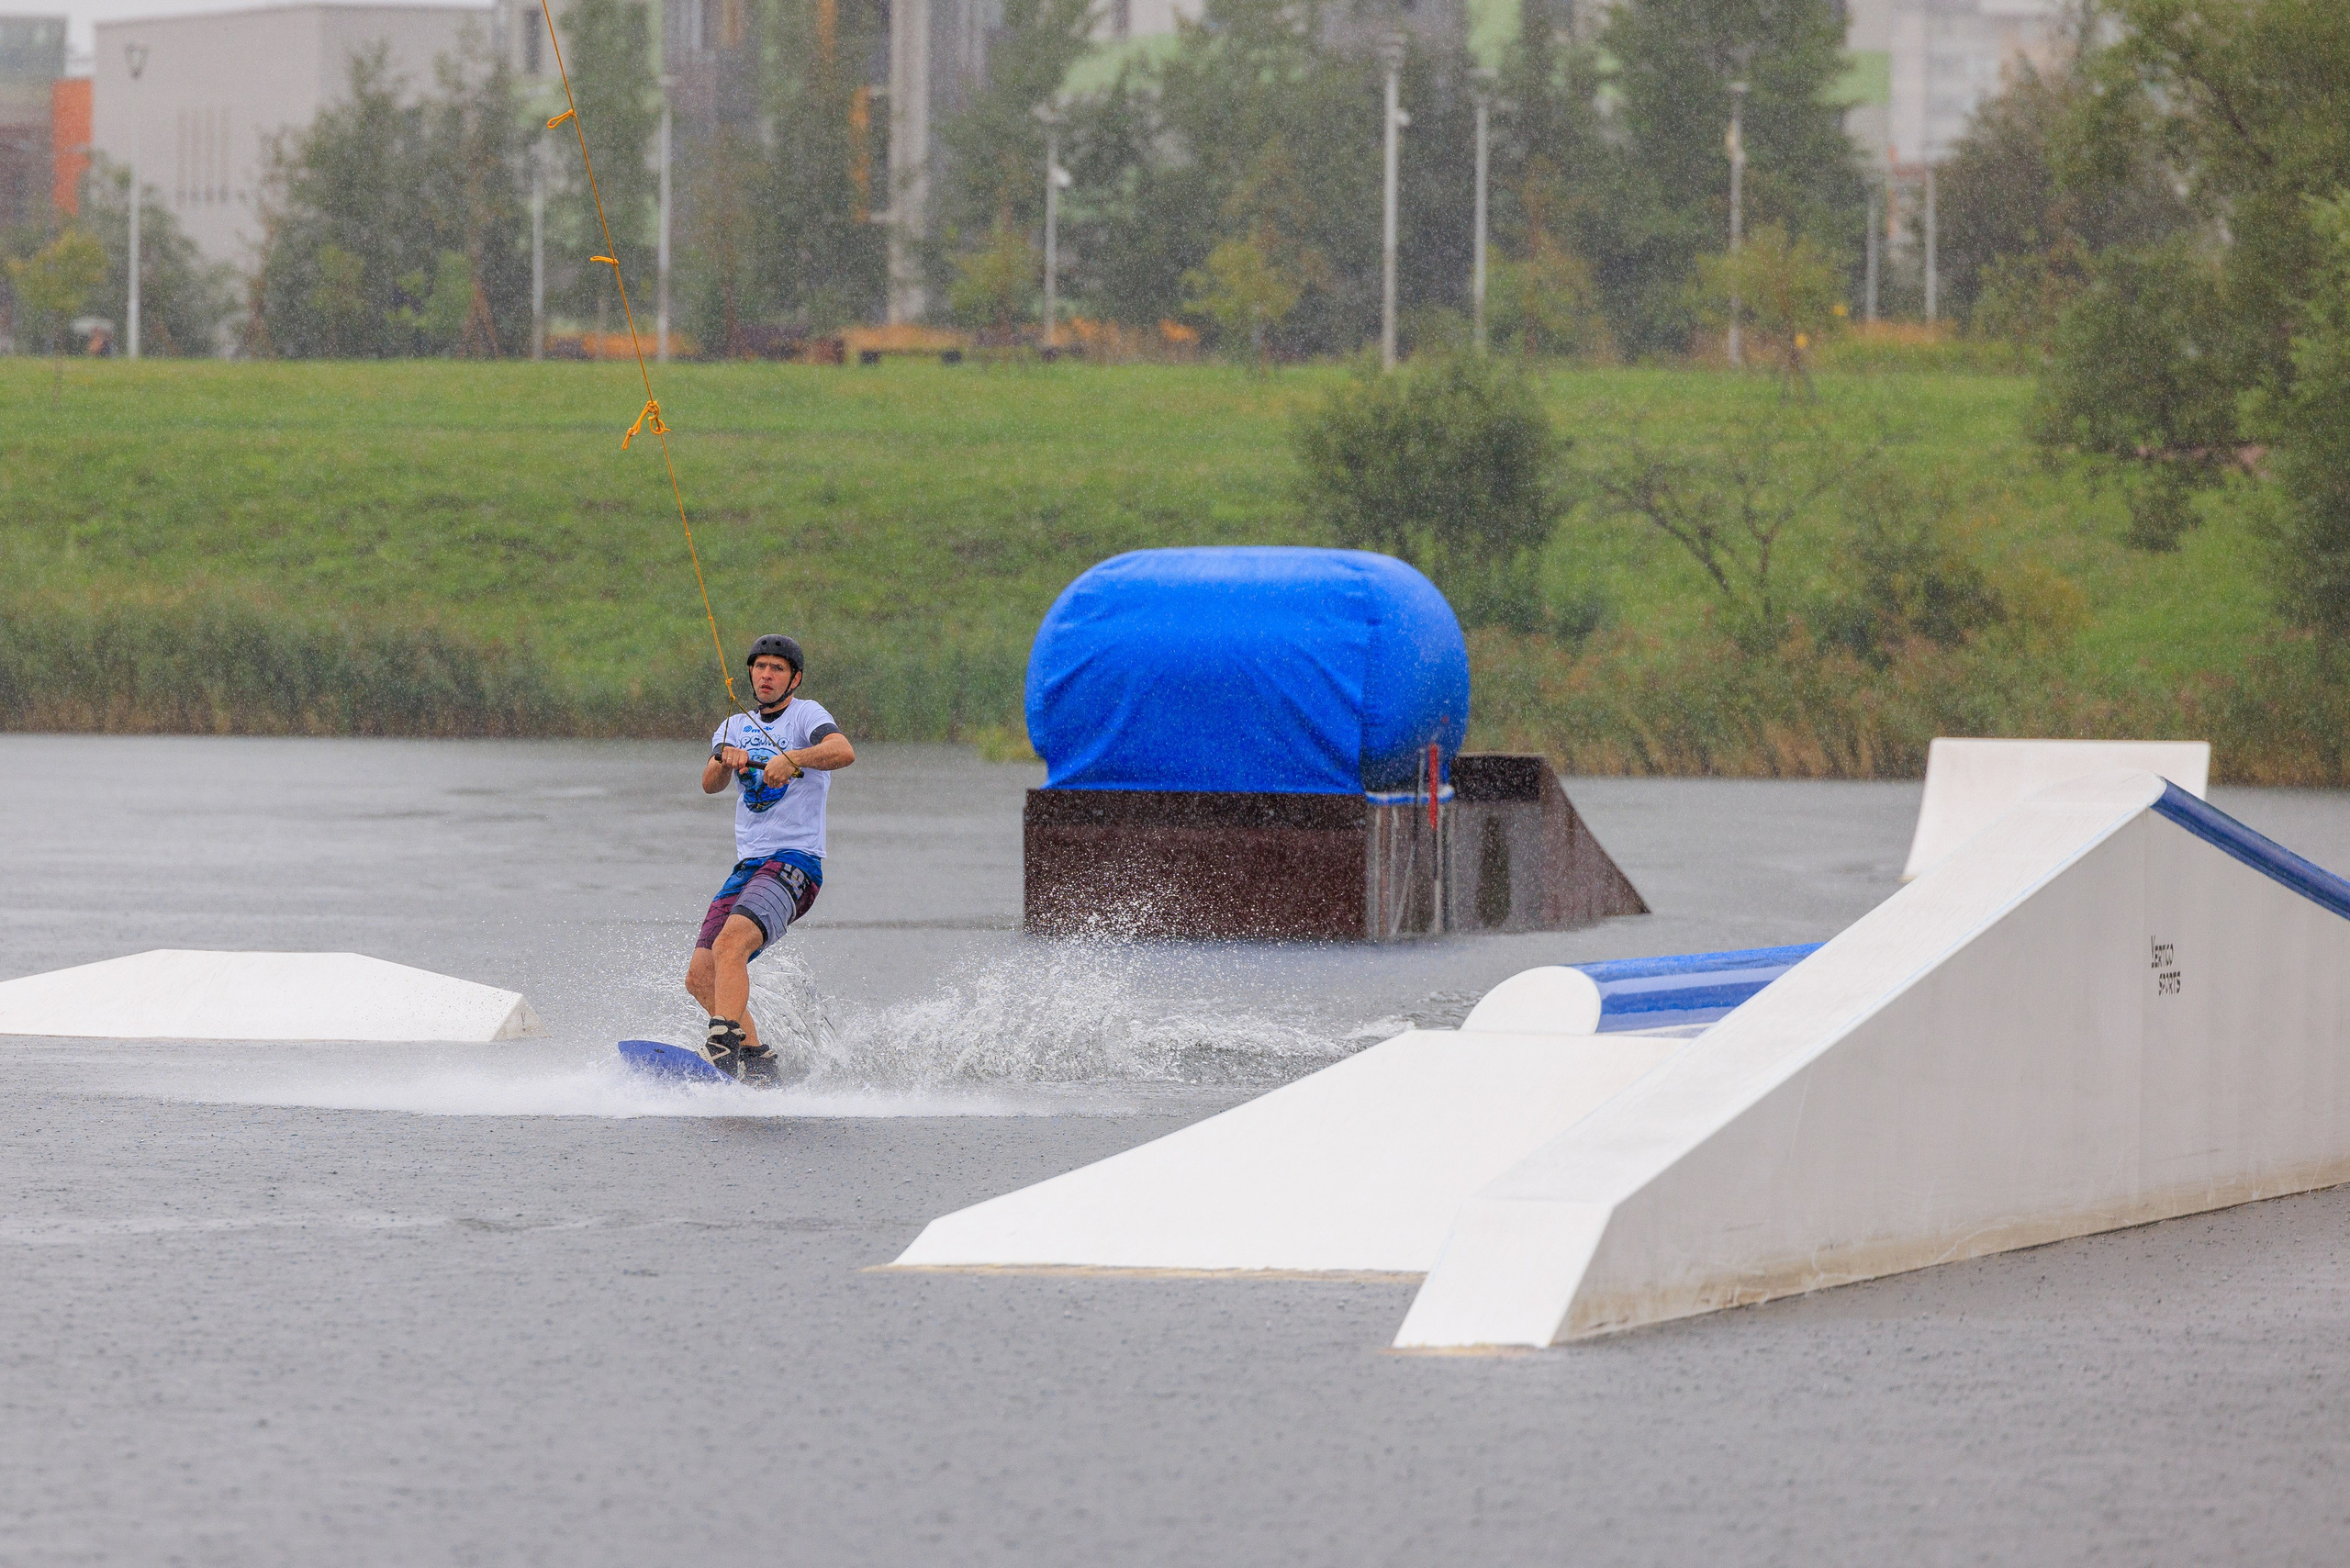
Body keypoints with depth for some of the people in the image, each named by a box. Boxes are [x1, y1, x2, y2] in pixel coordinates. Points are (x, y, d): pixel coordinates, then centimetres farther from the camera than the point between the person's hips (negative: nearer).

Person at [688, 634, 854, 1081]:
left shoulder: (805, 714, 1)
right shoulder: (737, 727, 20)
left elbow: (843, 751, -20)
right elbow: (709, 785, 4)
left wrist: (792, 758, -35)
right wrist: (725, 760, -17)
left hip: (794, 864, -8)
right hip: (747, 868, 8)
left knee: (730, 942, -31)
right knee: (701, 977, -2)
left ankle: (724, 1044, -43)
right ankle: (756, 1062, 5)